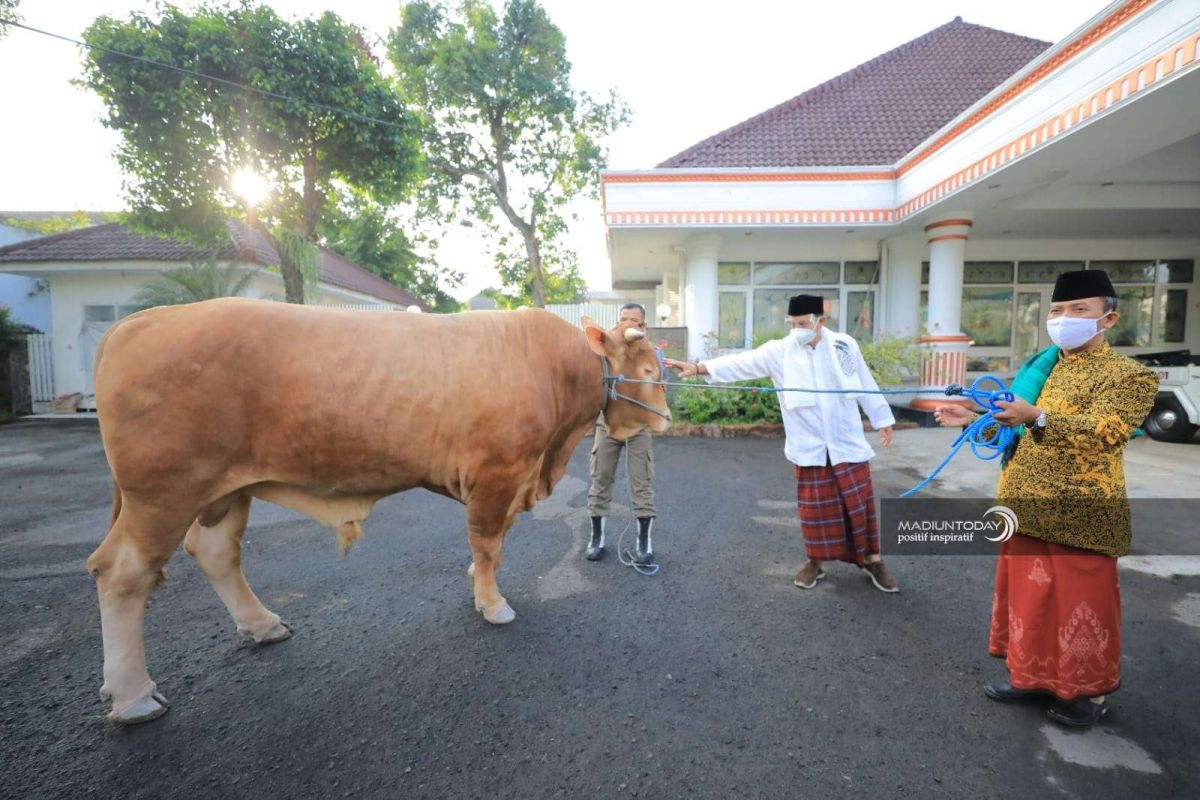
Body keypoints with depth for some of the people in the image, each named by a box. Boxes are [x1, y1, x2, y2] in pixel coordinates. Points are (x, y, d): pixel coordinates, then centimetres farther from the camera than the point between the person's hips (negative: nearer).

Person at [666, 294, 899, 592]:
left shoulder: (845, 345, -2)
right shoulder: (780, 351, -7)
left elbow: (866, 385, 7)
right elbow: (743, 363, -18)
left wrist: (882, 420, 13)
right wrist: (698, 367, -30)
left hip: (847, 442, 1)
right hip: (810, 446, 0)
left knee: (859, 503, 8)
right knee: (814, 507, 9)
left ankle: (872, 559, 28)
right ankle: (815, 561, 28)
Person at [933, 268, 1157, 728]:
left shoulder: (1129, 376, -6)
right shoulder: (1037, 367, 13)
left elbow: (1102, 431, -23)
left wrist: (1037, 417, -36)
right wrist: (973, 419, 1)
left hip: (1080, 512, -6)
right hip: (1025, 506, 6)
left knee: (1080, 603, 6)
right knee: (1028, 595, 15)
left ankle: (1089, 690, 27)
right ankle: (1034, 676, 31)